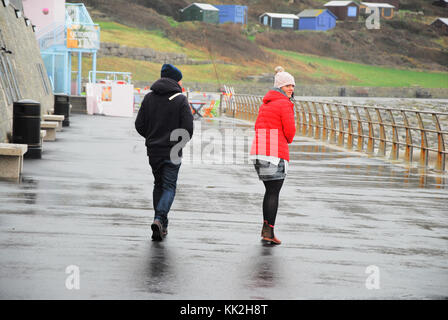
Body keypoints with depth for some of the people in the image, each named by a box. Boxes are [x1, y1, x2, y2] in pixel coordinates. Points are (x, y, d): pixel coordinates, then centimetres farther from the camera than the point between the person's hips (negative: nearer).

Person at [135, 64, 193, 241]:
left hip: (153, 151, 4)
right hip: (172, 152, -4)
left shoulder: (149, 97, 3)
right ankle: (160, 219, -20)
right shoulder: (180, 100, -9)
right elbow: (188, 128, -12)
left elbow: (139, 125, 3)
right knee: (169, 186, 2)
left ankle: (161, 225, 17)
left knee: (159, 185, 18)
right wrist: (181, 142, 7)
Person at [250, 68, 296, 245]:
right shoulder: (285, 104, -7)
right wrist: (288, 139, 14)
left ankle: (265, 228, 19)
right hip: (276, 151, -8)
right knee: (274, 193, -4)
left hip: (258, 150, 8)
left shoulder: (266, 103, 19)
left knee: (270, 190, 17)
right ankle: (269, 232, -7)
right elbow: (290, 131, -10)